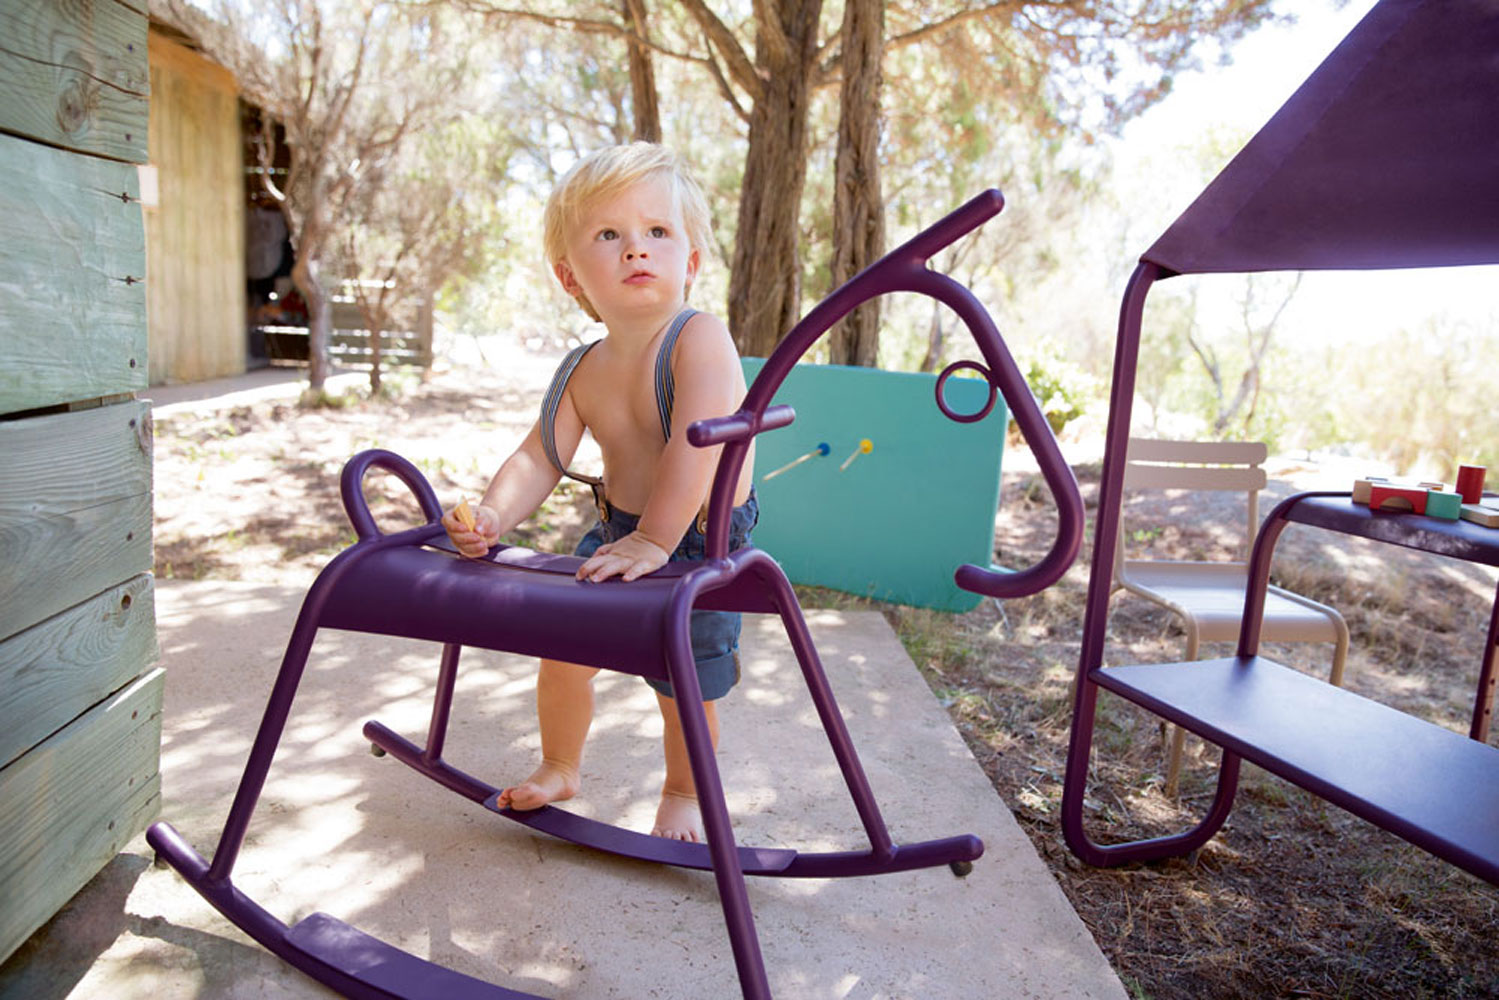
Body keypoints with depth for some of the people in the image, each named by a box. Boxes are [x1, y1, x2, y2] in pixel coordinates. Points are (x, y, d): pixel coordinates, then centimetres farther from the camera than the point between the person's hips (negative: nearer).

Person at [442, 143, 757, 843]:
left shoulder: (700, 339, -24)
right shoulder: (583, 372, -4)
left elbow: (696, 447, -34)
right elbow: (539, 457, -5)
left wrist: (654, 540, -36)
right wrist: (493, 515, -23)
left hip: (701, 544, -5)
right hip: (618, 532, 6)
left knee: (686, 684, 4)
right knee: (563, 648, 9)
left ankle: (684, 793, 36)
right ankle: (559, 767, 39)